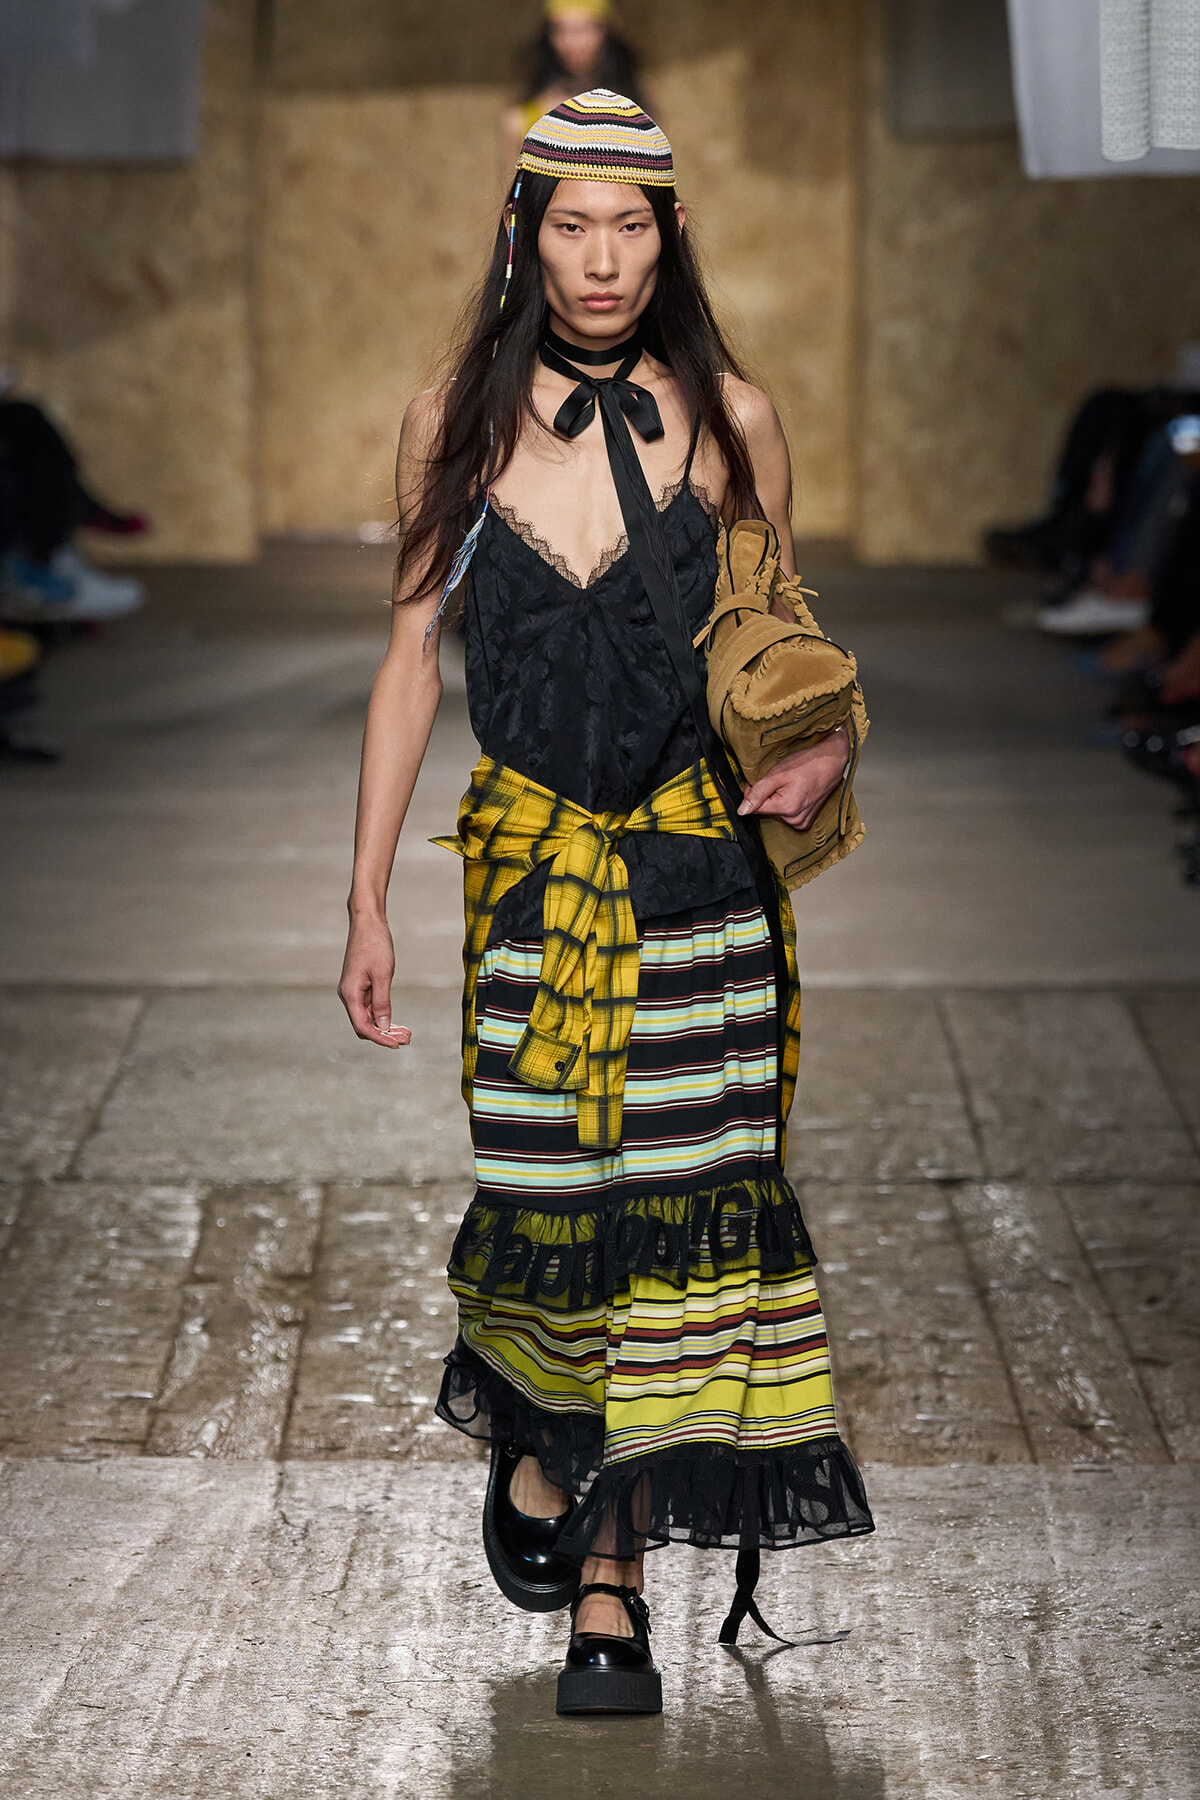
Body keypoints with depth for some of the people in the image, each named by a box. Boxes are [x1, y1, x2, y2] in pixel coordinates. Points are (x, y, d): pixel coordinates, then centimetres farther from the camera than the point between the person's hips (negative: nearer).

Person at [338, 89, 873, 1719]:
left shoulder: (728, 421, 0)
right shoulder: (456, 424, 2)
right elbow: (412, 662, 5)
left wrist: (826, 740, -11)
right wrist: (367, 904, 3)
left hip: (698, 865, 0)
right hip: (527, 859, 1)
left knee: (672, 1191, -5)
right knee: (546, 1184, 2)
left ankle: (608, 1584, 3)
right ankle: (529, 1450, 34)